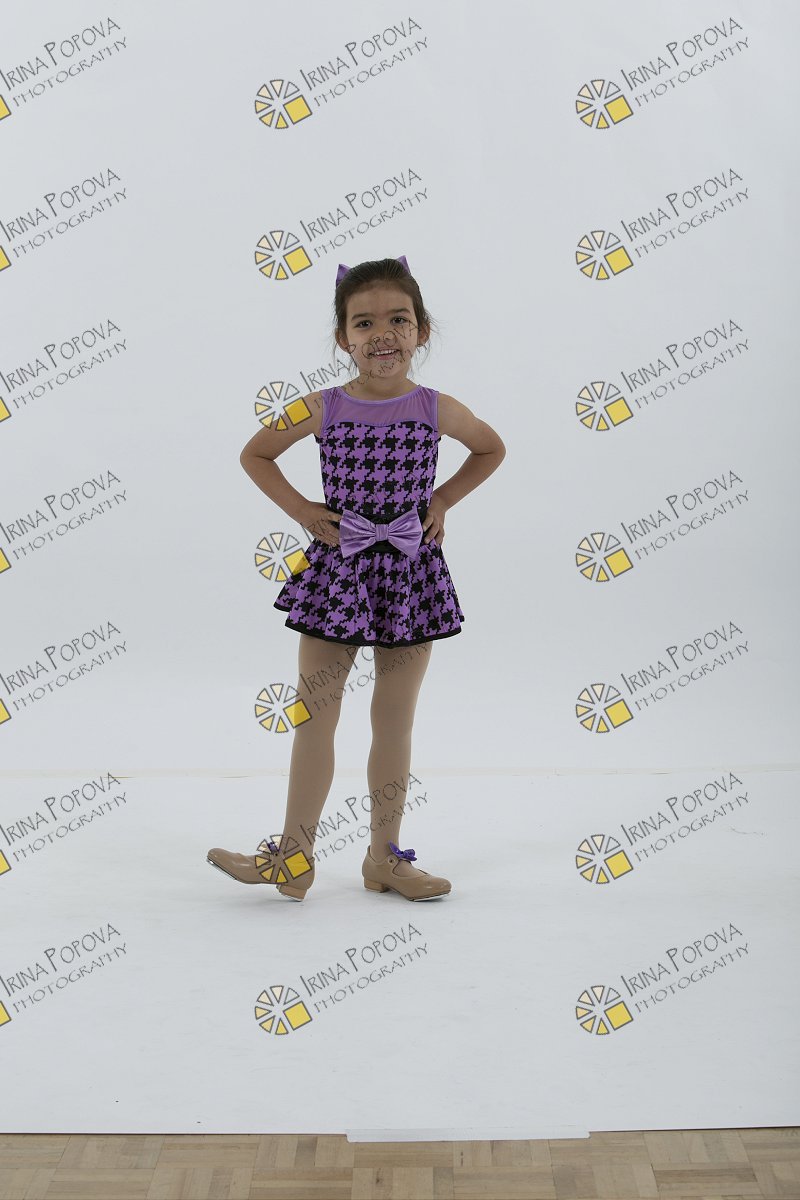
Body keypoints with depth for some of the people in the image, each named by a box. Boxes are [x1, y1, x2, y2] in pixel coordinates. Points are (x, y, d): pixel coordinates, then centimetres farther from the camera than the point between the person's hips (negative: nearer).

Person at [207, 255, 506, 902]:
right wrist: (302, 510, -1)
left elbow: (492, 449, 16)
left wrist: (442, 500, 4)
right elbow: (255, 454, 11)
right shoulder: (323, 408, -3)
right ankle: (294, 857, 14)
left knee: (394, 722, 9)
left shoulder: (437, 409, -3)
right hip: (338, 570, 0)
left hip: (409, 572, 0)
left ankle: (385, 857, 21)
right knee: (314, 715, 3)